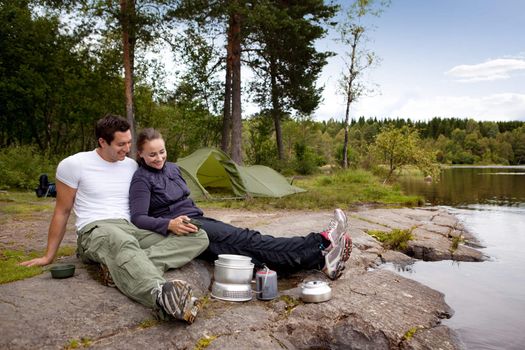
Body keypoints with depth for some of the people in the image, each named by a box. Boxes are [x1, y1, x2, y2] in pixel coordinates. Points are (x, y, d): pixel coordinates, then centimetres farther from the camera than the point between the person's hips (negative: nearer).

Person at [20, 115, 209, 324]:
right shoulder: (73, 165, -1)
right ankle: (161, 294, -74)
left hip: (132, 229, 6)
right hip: (95, 231, -5)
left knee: (199, 237, -16)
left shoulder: (132, 166, 12)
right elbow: (62, 212, 6)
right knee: (123, 243, -45)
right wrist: (49, 256, 9)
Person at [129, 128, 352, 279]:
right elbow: (139, 218, -17)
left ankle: (319, 259, -27)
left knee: (245, 241, -14)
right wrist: (170, 224, -32)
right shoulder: (141, 179, -8)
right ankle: (320, 243, -29)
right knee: (245, 239, -21)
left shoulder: (172, 168, 15)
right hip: (177, 231, -7)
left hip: (197, 220, 7)